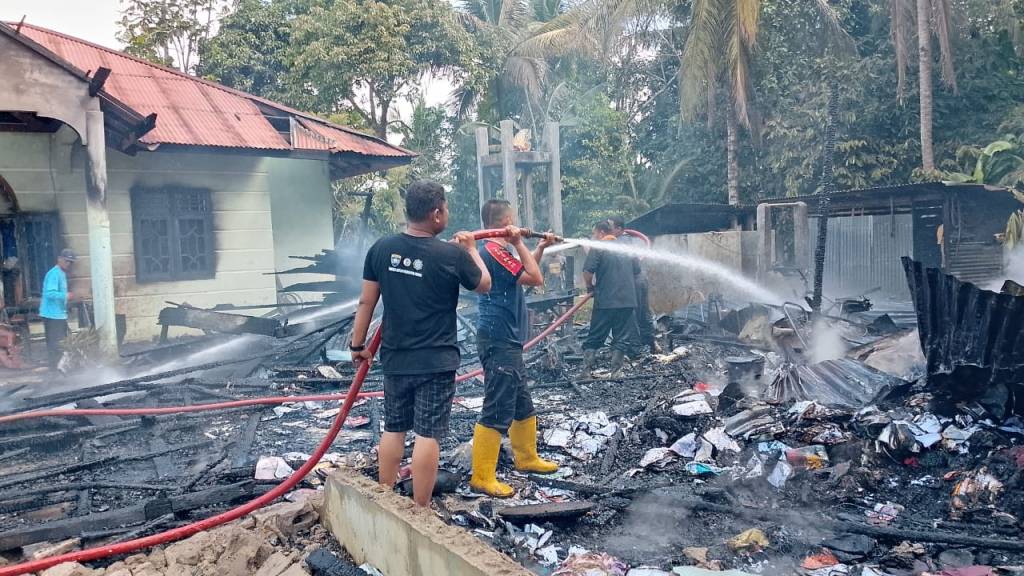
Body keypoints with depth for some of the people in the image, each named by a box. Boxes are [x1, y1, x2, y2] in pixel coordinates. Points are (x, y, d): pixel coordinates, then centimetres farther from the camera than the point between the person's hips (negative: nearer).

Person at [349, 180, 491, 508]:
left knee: (393, 429, 17)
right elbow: (484, 285, 5)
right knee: (428, 435, 0)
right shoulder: (452, 255, -14)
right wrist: (471, 249, 19)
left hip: (395, 359, 5)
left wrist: (358, 344, 14)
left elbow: (366, 302, 3)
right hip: (436, 362, -5)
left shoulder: (381, 249, -3)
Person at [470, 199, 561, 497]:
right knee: (497, 413, -6)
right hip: (499, 342, -11)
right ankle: (482, 478, 1)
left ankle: (526, 458, 36)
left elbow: (525, 272, 32)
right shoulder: (495, 251, -18)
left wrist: (541, 248, 27)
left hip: (507, 343, 11)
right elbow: (535, 278, -21)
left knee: (523, 406, 21)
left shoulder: (499, 251, 14)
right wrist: (519, 243, -16)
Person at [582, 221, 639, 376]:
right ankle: (615, 372, 4)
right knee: (622, 338, 7)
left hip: (605, 301, -4)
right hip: (627, 300, 4)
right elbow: (637, 271, 16)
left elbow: (587, 271, -15)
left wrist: (590, 286, 2)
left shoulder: (597, 248, -6)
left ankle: (587, 369, 5)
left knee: (594, 338, 6)